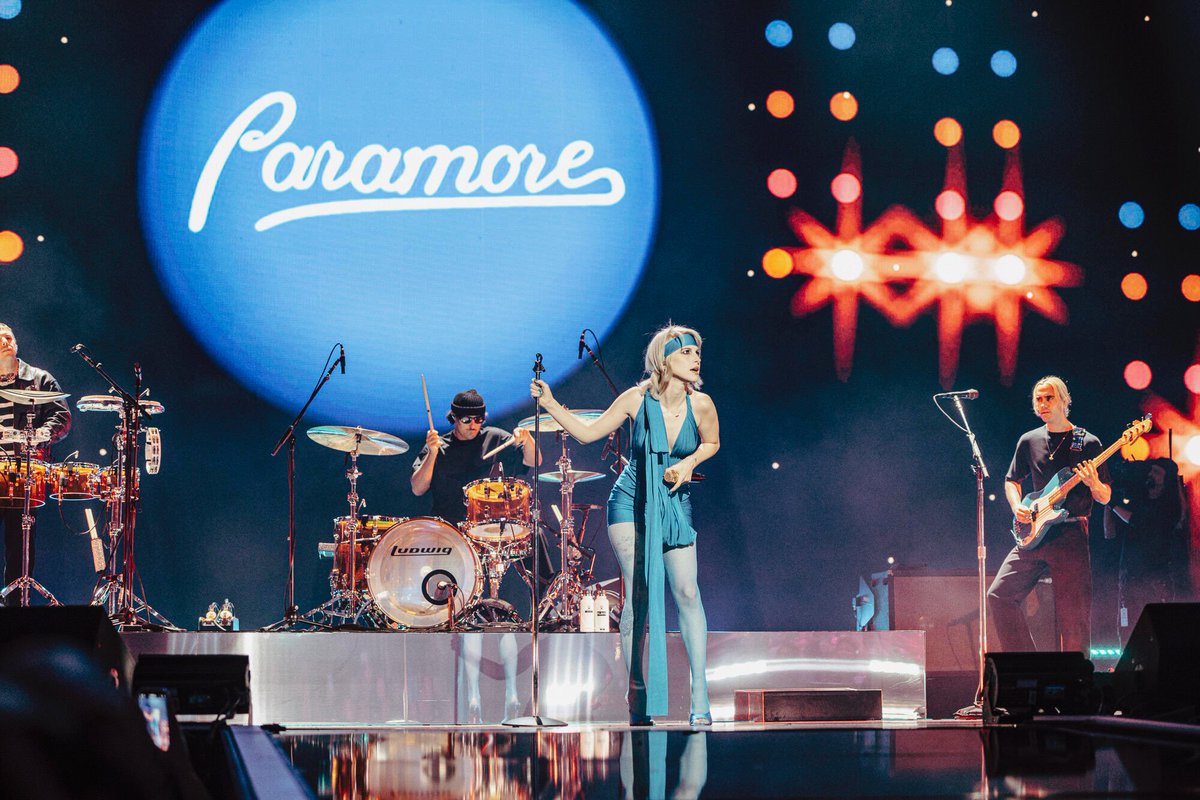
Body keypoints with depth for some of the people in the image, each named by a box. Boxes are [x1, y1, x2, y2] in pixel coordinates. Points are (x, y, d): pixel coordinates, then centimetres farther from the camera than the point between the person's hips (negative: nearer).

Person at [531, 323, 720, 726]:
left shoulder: (701, 404, -9)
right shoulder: (637, 399, -11)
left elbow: (712, 443, 11)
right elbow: (587, 432, -1)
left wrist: (690, 462, -9)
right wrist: (550, 404, -11)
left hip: (676, 506, 1)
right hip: (631, 503, -1)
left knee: (686, 591, -10)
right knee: (639, 593, -8)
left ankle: (700, 696, -4)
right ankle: (638, 697, 0)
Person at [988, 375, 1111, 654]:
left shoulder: (1087, 443, 2)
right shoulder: (1029, 441, 12)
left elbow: (1105, 497, 4)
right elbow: (1011, 480, 25)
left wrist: (1093, 484, -19)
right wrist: (1017, 507, 5)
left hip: (1071, 536, -4)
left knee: (1073, 615, -7)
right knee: (1000, 595, -6)